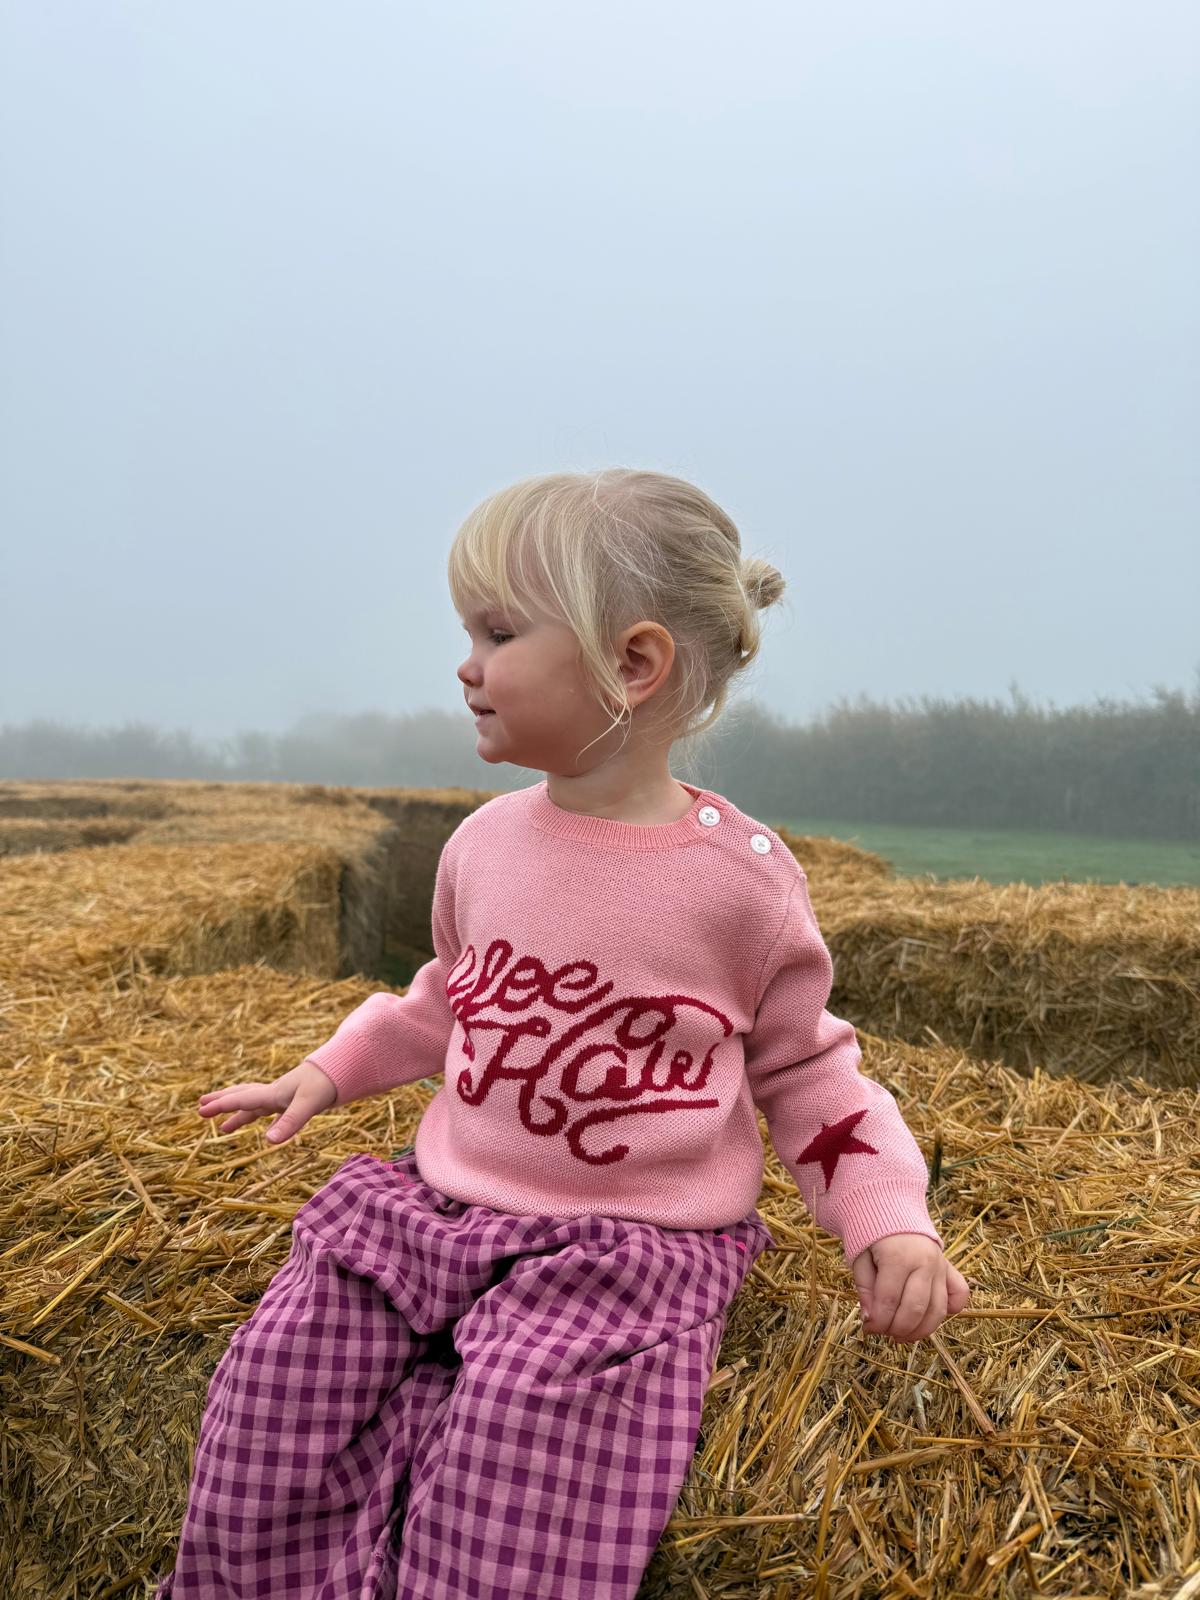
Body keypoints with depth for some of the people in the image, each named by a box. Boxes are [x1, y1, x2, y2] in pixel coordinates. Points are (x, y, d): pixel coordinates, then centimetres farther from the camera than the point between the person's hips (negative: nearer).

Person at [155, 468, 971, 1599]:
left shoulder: (738, 875, -10)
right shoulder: (483, 842, 3)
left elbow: (805, 1070, 1)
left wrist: (891, 1218, -12)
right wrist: (330, 1072, 12)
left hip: (628, 1247, -4)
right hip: (434, 1209, 5)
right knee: (278, 1378, -12)